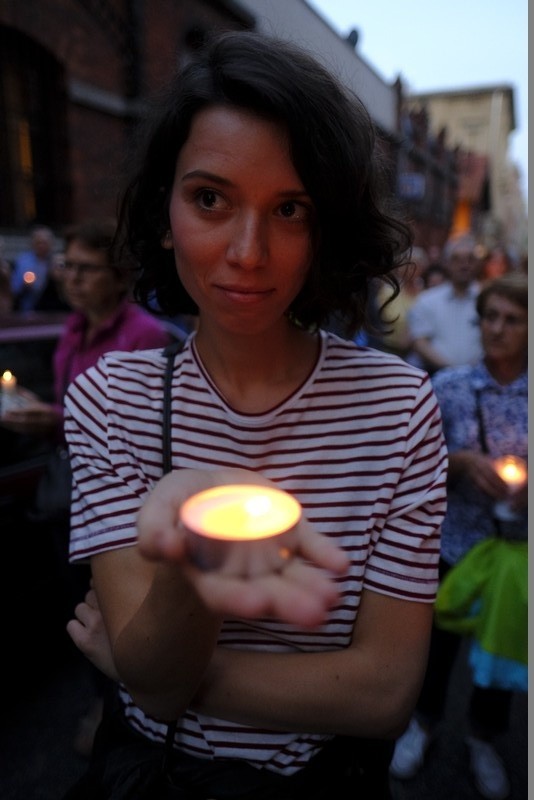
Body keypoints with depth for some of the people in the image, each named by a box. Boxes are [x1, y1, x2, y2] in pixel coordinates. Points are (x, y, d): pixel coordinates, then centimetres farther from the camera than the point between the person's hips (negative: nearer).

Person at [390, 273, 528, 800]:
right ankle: (424, 722, 46)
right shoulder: (448, 385, -9)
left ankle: (483, 738, 47)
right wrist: (464, 461, -23)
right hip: (453, 539, -1)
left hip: (516, 544, 1)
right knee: (439, 638, 17)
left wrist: (528, 483, -20)